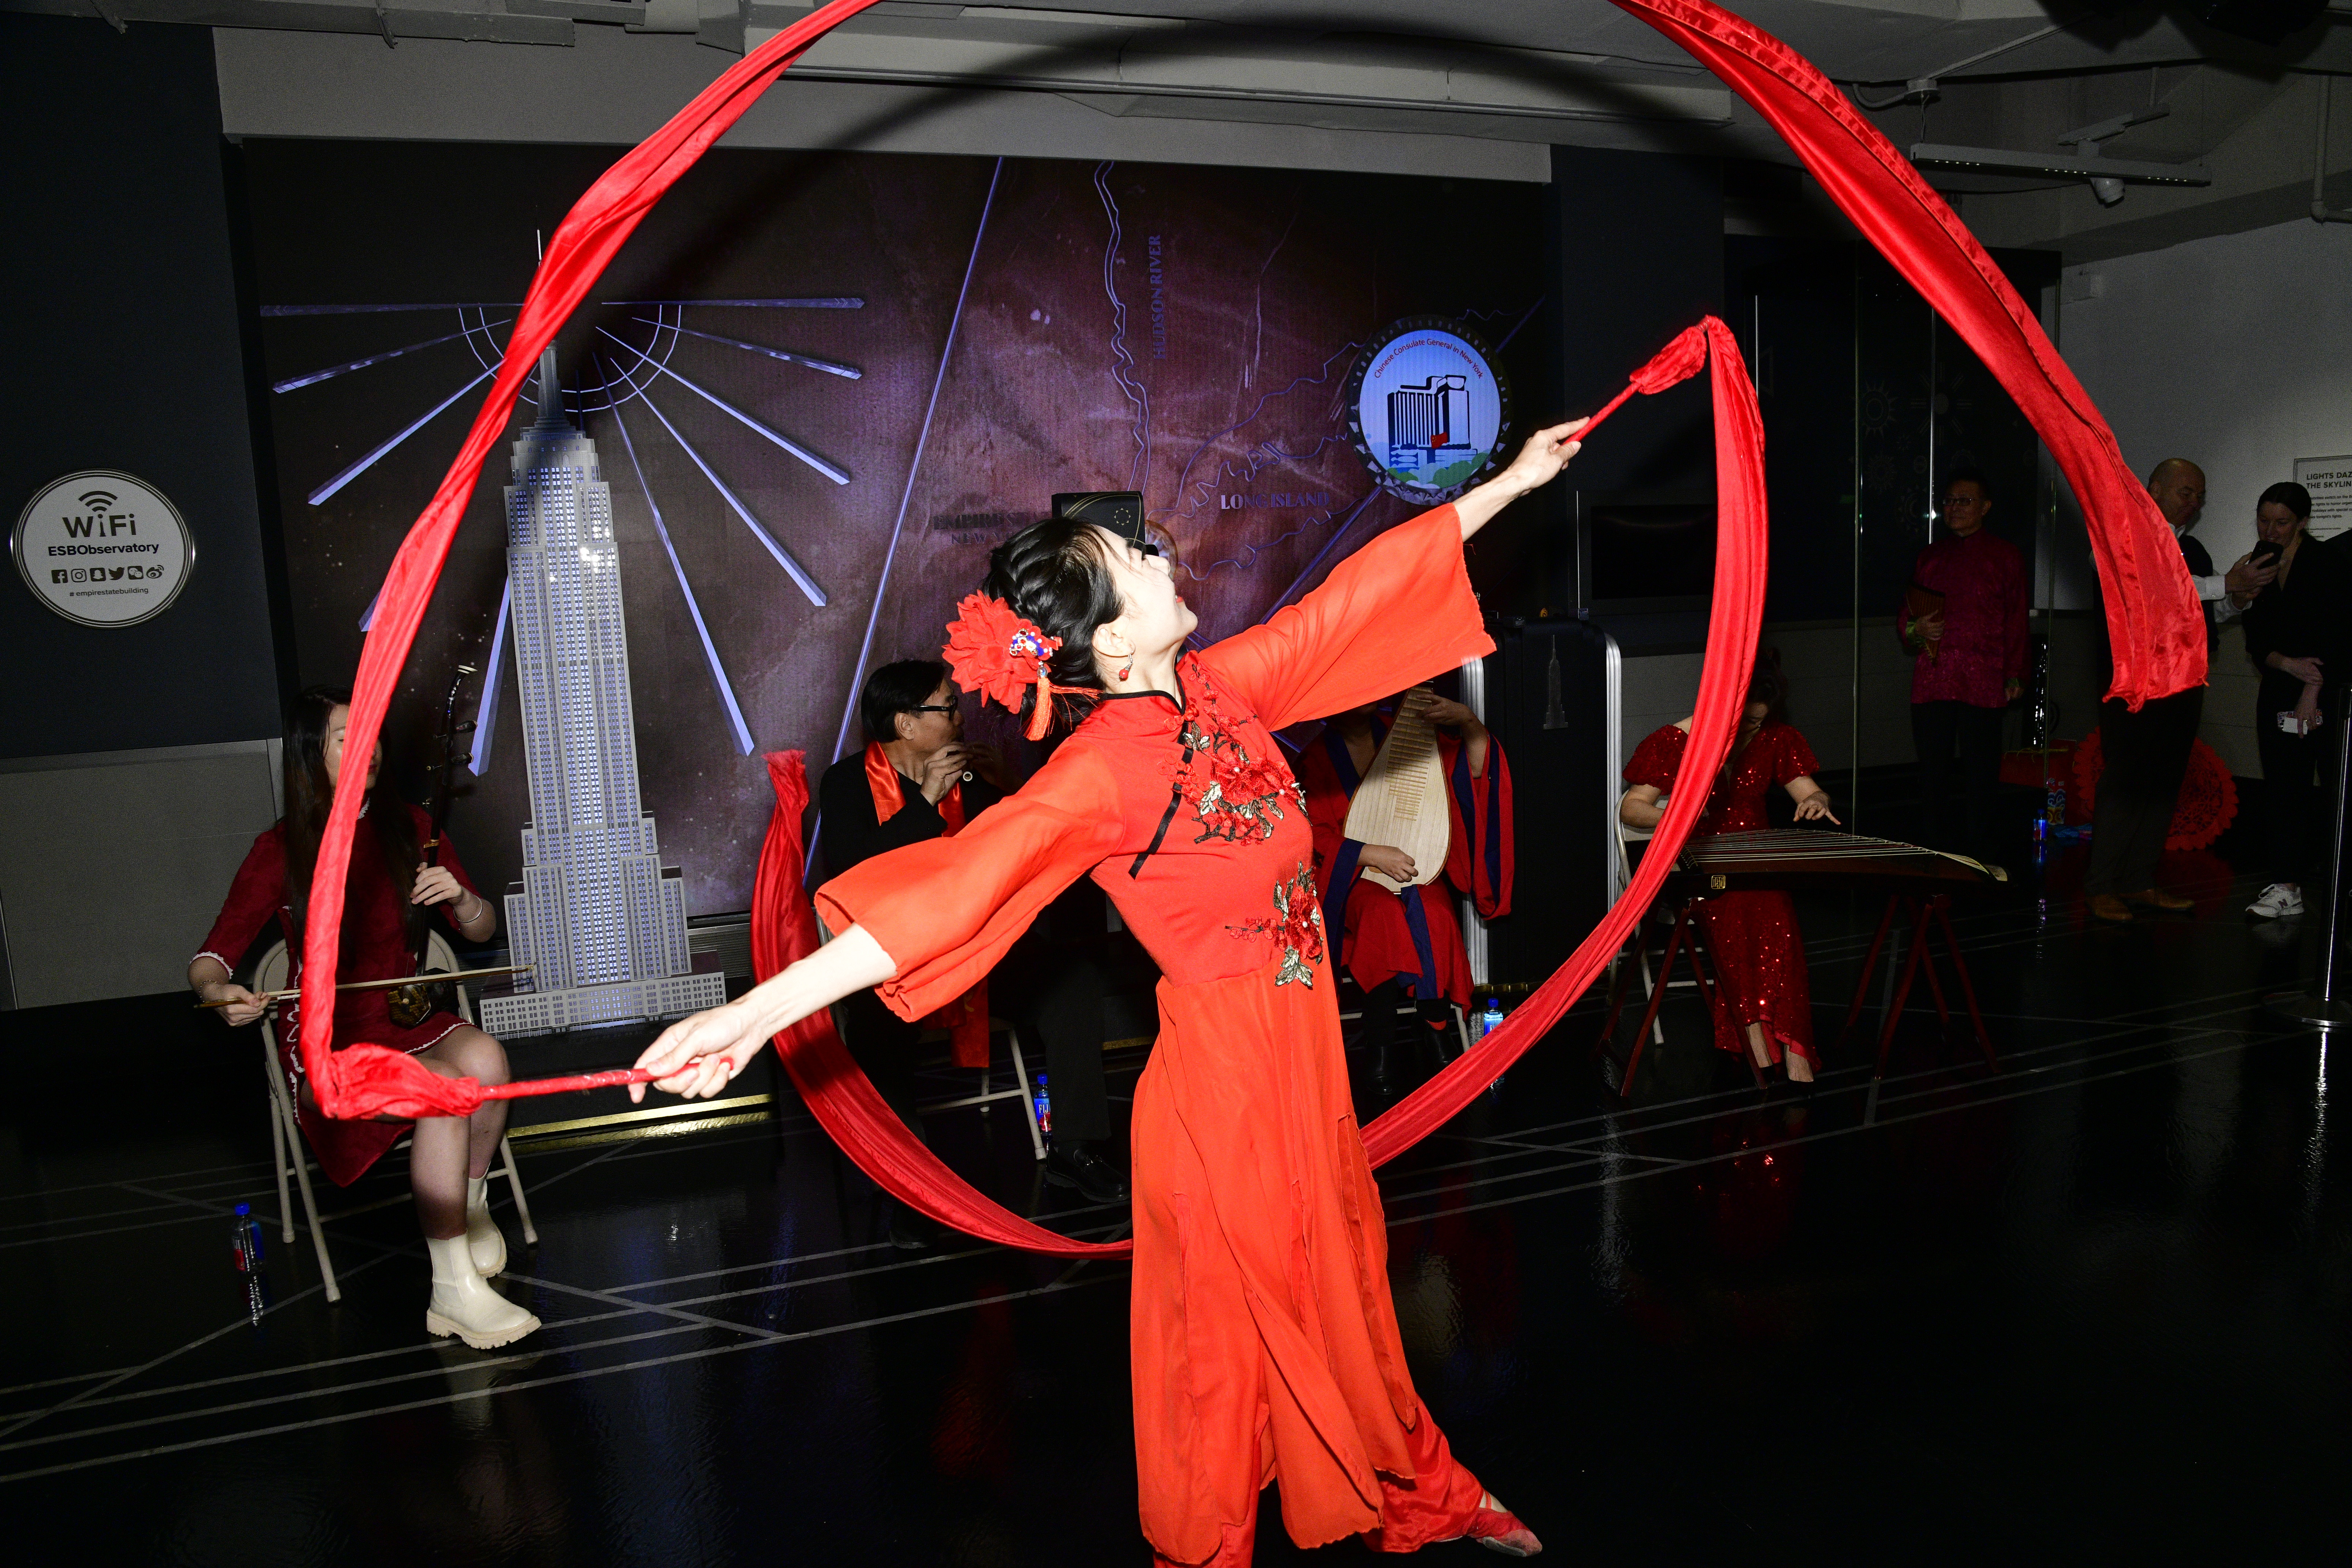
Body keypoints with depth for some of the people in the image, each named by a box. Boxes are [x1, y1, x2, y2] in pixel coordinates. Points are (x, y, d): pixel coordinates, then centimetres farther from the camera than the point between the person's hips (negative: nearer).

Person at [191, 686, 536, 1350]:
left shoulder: (408, 828, 4)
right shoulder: (281, 850, -5)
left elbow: (483, 931, 10)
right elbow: (212, 956, -6)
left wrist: (461, 899, -14)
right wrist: (218, 991, -30)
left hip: (406, 1020, 4)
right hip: (325, 1043, -4)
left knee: (485, 1057, -31)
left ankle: (472, 1204, -5)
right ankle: (454, 1293, -26)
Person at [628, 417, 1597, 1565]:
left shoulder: (1218, 689, -2)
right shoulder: (1105, 770, -23)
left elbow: (1358, 594, 6)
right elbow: (954, 883, -33)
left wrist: (1513, 481, 15)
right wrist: (759, 1010, -42)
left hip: (1307, 1063, 7)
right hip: (1223, 1081, -7)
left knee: (1344, 1293, 25)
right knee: (1233, 1330, 11)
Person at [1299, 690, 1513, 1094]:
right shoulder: (1316, 758, -1)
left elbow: (1478, 768, 4)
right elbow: (1317, 836, -7)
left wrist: (1469, 723, -14)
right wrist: (1374, 855, -20)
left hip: (1416, 864, 2)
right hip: (1355, 873, -2)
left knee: (1435, 913, -30)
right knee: (1384, 912, -34)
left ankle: (1436, 1033, -14)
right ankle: (1381, 1047, -22)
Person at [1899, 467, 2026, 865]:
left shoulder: (2005, 556, 10)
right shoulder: (1929, 557, 18)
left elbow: (2016, 620, 9)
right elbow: (1907, 616, 22)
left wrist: (2014, 674, 2)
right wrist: (1915, 630, -1)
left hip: (1983, 682, -2)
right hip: (1932, 679, 3)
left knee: (1980, 769, -3)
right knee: (1932, 770, 1)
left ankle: (1977, 848, 6)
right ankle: (1938, 847, 12)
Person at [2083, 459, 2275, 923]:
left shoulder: (2194, 551, 19)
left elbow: (2210, 612, 23)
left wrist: (2238, 599, 2)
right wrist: (2227, 583, -22)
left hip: (2184, 686, 8)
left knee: (2164, 785, 8)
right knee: (2124, 784, -9)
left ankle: (2139, 882, 15)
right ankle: (2101, 887, -4)